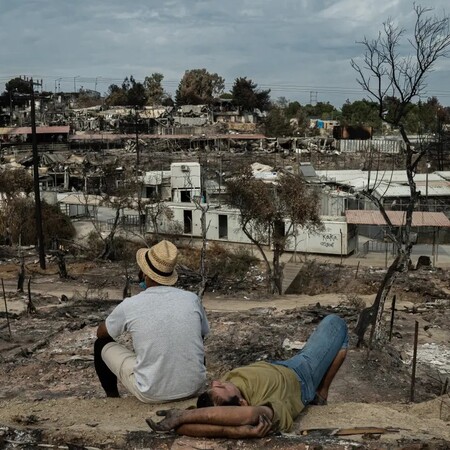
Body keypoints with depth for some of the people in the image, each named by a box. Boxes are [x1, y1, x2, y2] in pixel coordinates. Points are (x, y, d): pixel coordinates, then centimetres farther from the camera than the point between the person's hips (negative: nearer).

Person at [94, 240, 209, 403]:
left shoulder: (130, 306, -9)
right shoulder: (192, 299, -3)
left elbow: (101, 333, 13)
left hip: (152, 394, -2)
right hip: (194, 388, 3)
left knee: (102, 345, 18)